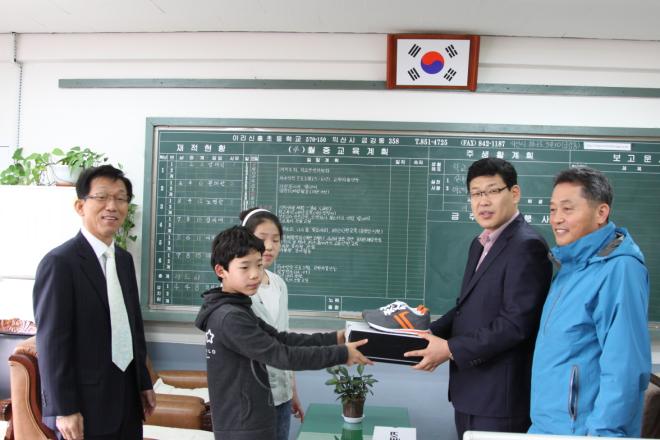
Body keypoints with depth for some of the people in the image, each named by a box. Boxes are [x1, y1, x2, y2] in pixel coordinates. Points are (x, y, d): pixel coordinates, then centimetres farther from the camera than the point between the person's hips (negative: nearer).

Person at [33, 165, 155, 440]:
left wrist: (144, 384, 15)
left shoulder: (124, 260, 9)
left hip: (127, 397, 7)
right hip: (86, 404, -7)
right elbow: (51, 342, -16)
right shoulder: (59, 262, -14)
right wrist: (64, 409, -15)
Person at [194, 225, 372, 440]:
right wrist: (340, 354, -18)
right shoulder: (230, 318, -23)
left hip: (243, 422, 9)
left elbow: (280, 339, 6)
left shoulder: (236, 309, 8)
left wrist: (332, 338, -1)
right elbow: (282, 356, -23)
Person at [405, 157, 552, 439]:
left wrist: (451, 349, -21)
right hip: (470, 389, 8)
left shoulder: (527, 245, -16)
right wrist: (430, 332, 2)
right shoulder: (480, 244, 14)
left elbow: (516, 322, -22)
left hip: (500, 395, -8)